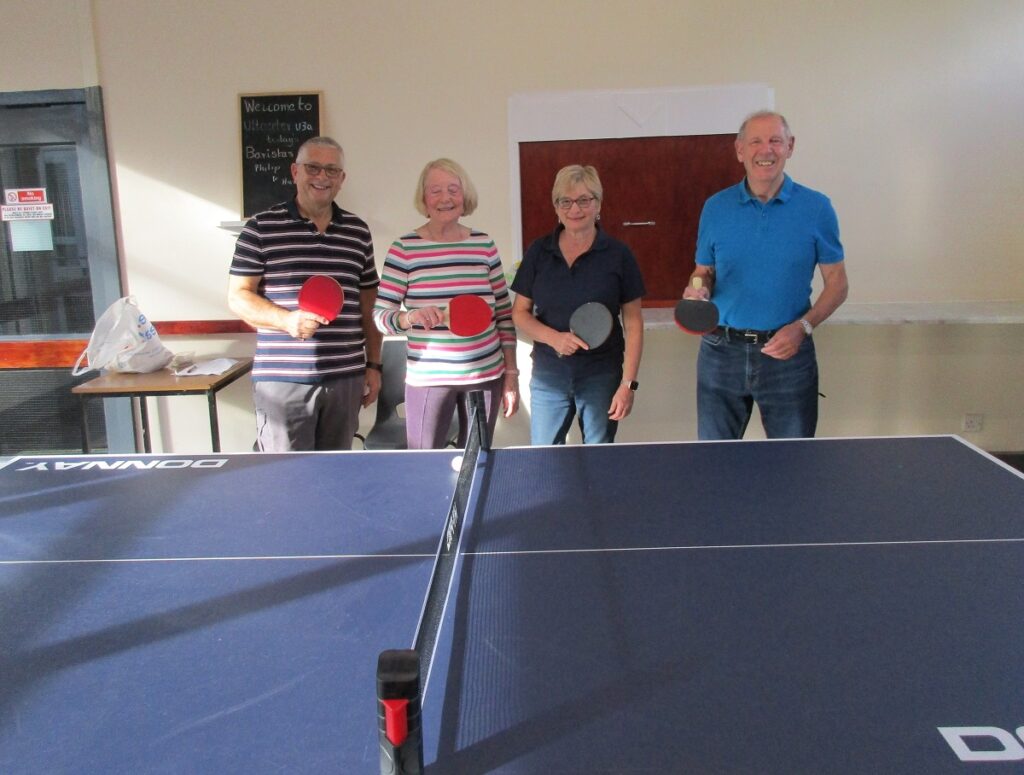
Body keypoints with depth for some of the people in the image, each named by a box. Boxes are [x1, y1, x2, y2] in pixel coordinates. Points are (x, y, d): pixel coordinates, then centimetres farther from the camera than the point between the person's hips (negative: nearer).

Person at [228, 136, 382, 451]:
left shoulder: (358, 231, 12)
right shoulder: (261, 227, 1)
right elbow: (238, 296, -1)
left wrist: (374, 365, 12)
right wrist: (286, 319, -19)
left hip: (346, 378, 4)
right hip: (282, 380, -3)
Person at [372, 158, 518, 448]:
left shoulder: (484, 244, 5)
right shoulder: (404, 248, -4)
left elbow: (504, 313, 9)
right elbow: (380, 315, -7)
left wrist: (511, 373, 6)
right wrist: (410, 317, -28)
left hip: (486, 375, 3)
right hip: (428, 379, -3)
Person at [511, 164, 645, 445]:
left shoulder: (618, 254, -4)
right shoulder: (538, 252, 2)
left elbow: (633, 324, -3)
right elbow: (520, 313, 4)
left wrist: (628, 383, -9)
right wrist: (555, 338, -15)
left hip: (601, 377, -1)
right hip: (548, 375, 2)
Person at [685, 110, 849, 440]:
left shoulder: (816, 208, -1)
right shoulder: (715, 208, 3)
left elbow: (837, 283, 2)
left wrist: (802, 327, -13)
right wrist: (698, 289, -12)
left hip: (787, 352, -1)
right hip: (722, 351, 1)